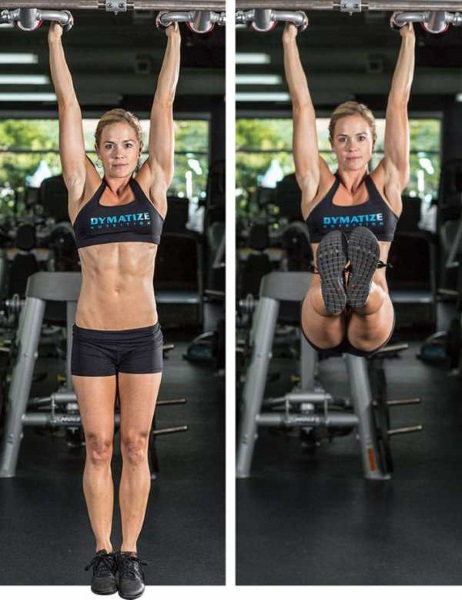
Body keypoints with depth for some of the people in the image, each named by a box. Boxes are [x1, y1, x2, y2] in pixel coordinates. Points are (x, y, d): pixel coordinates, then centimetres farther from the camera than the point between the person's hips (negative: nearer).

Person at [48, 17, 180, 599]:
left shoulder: (153, 186, 3)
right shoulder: (84, 189, 3)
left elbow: (164, 104, 4)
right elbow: (68, 105, 4)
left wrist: (174, 37, 6)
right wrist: (55, 38, 7)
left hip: (142, 336, 0)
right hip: (91, 337, 0)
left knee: (135, 448, 5)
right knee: (98, 448, 5)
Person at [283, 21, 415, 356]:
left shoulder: (387, 184, 13)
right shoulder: (317, 185, 13)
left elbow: (398, 105, 12)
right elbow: (302, 106, 12)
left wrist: (408, 39, 13)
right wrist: (289, 40, 13)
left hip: (370, 332, 0)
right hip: (323, 332, 0)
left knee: (373, 300, -38)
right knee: (323, 299, -38)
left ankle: (361, 288, -69)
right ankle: (332, 294, -69)